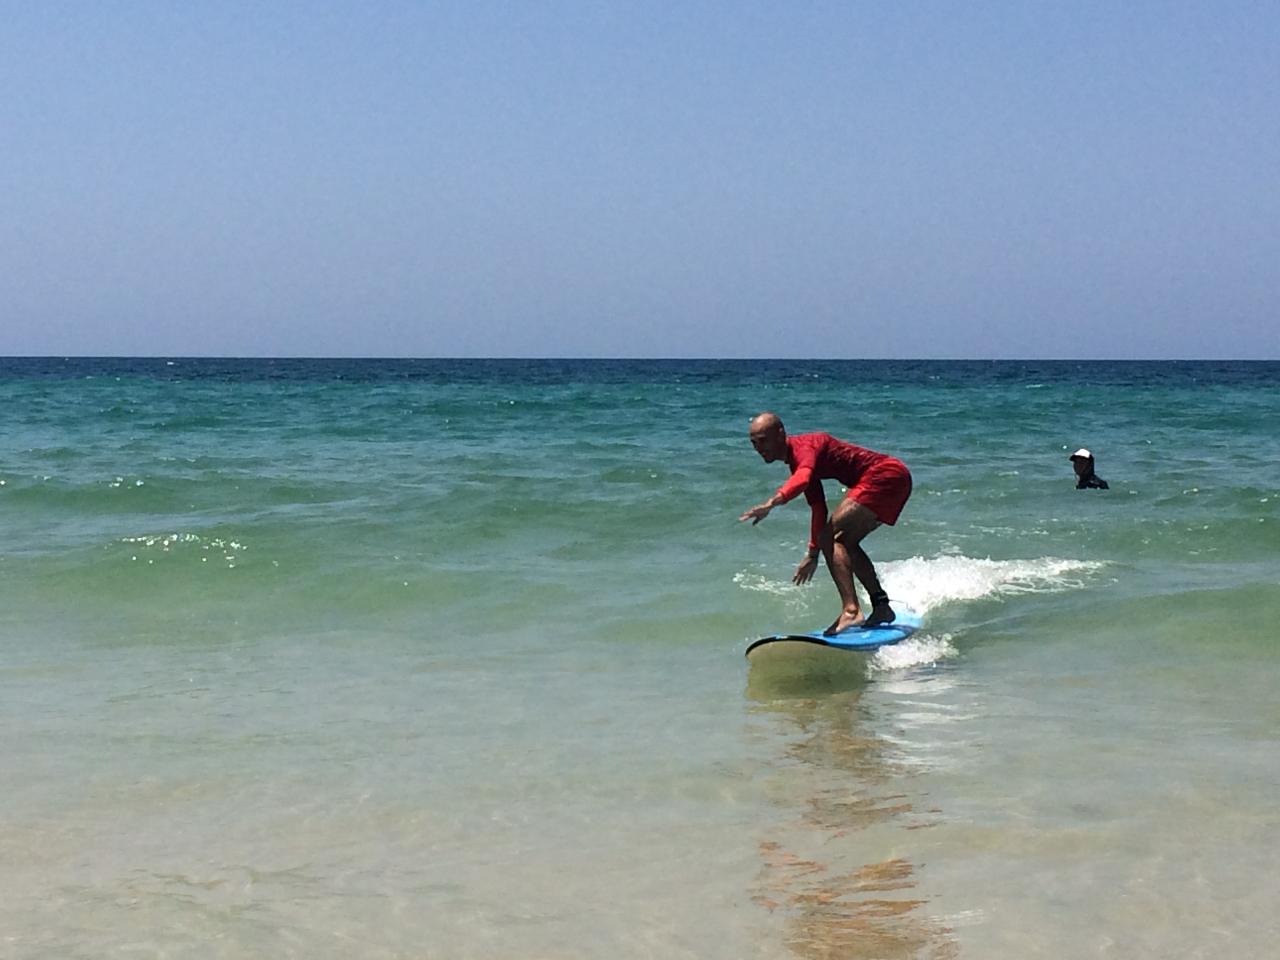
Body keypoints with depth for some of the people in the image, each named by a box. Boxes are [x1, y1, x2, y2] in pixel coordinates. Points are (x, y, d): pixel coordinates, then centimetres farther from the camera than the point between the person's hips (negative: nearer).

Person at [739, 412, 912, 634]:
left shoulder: (803, 447, -14)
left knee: (832, 538, -17)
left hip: (885, 475, -11)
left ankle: (851, 611, -28)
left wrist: (771, 503, -53)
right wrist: (812, 554, 23)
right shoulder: (797, 459, 17)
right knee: (844, 541, 19)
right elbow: (818, 507, 23)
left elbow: (802, 480, -38)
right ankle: (882, 608, 26)